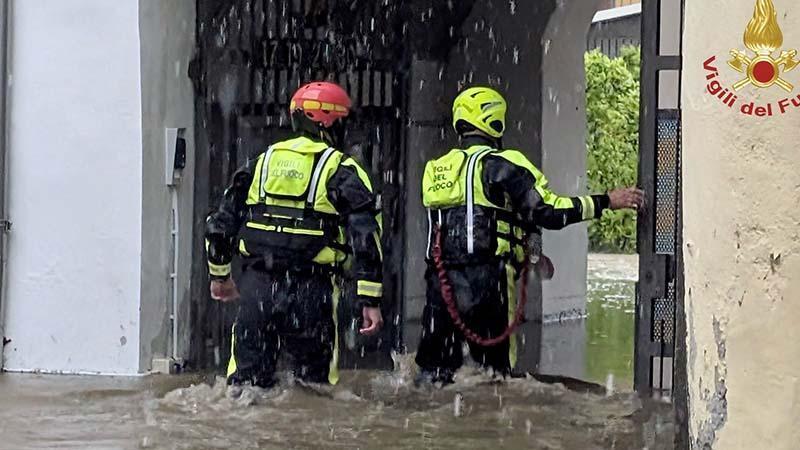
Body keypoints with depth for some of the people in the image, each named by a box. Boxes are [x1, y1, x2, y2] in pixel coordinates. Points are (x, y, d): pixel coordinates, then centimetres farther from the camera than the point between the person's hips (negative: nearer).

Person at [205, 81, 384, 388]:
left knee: (248, 377, 8)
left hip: (256, 286, 3)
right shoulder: (341, 171, 0)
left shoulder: (261, 163, 13)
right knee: (314, 382, 7)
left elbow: (220, 224, 15)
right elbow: (365, 236, -9)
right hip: (310, 292, -3)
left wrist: (219, 275, 29)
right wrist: (370, 299, -7)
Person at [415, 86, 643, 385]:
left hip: (441, 279, 6)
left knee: (434, 371, 9)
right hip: (487, 282, -5)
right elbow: (550, 210, -12)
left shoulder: (436, 170, 16)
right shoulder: (502, 164, -6)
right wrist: (607, 201, -3)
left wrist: (528, 253, 26)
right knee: (495, 364, 4)